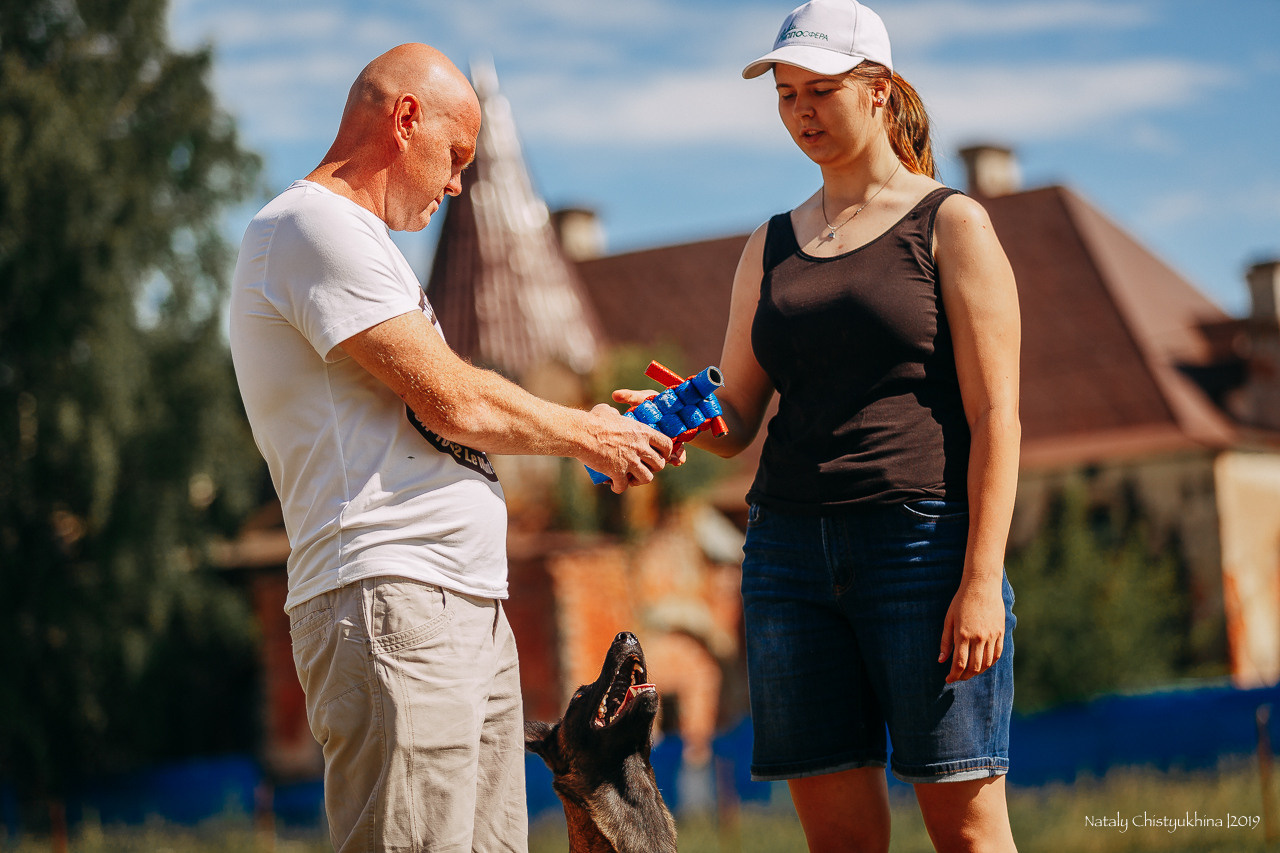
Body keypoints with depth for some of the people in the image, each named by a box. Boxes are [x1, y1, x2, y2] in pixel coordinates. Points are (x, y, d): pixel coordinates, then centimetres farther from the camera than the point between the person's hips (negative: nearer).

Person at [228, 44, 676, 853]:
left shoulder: (352, 236, 26)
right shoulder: (314, 225, -7)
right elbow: (451, 399, -11)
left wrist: (598, 424, 18)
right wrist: (588, 436, 4)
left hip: (470, 605, 10)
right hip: (391, 599, -10)